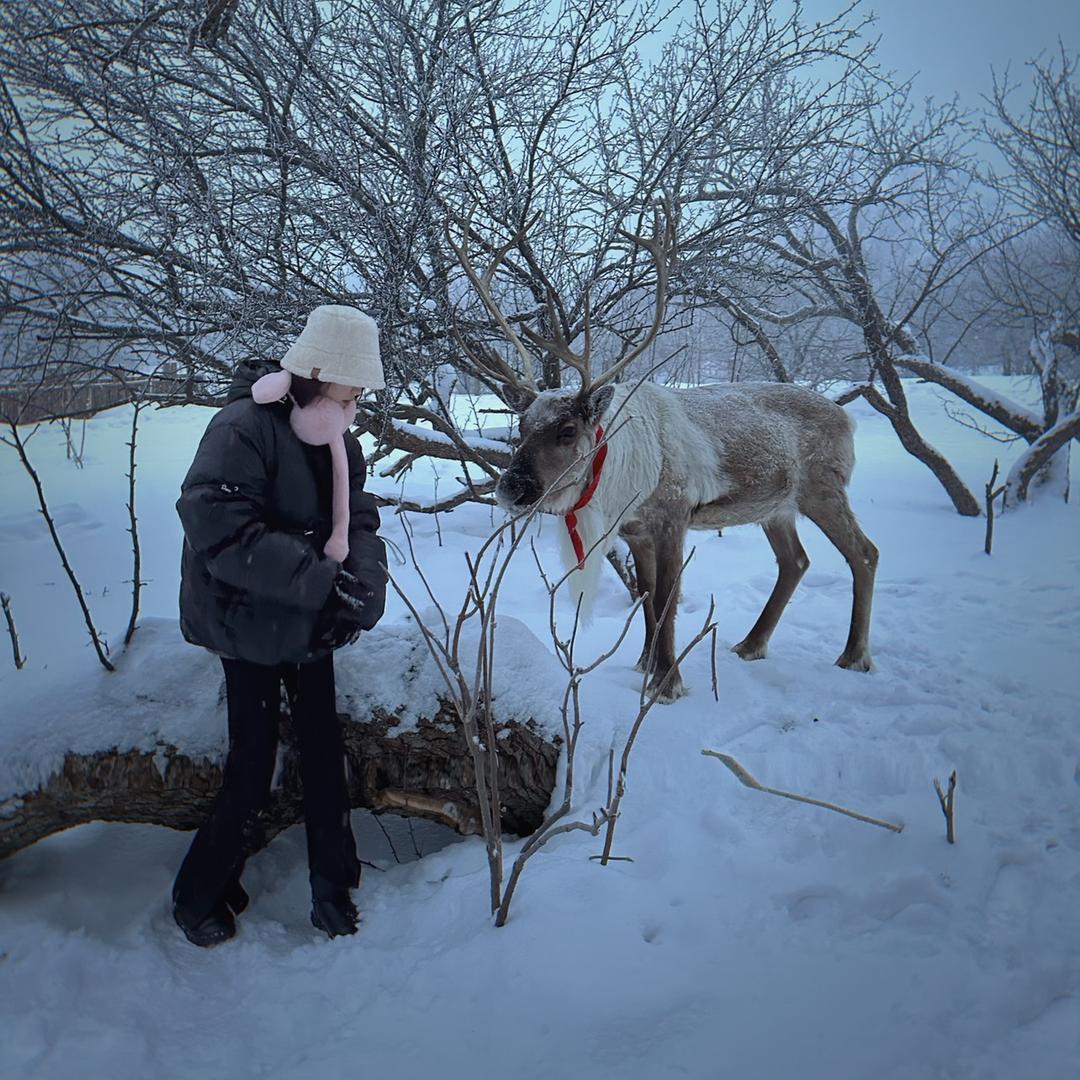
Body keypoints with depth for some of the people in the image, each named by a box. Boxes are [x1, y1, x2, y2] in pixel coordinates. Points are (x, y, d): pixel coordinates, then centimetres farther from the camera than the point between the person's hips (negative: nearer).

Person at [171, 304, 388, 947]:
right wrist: (323, 580, -35)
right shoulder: (242, 430, -21)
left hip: (311, 626, 7)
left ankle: (333, 887, 29)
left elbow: (359, 519, -1)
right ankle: (200, 897, 25)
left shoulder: (339, 440, 3)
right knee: (253, 771, 1)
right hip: (251, 627, -6)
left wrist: (365, 583, -22)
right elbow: (219, 530, -33)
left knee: (325, 755, 12)